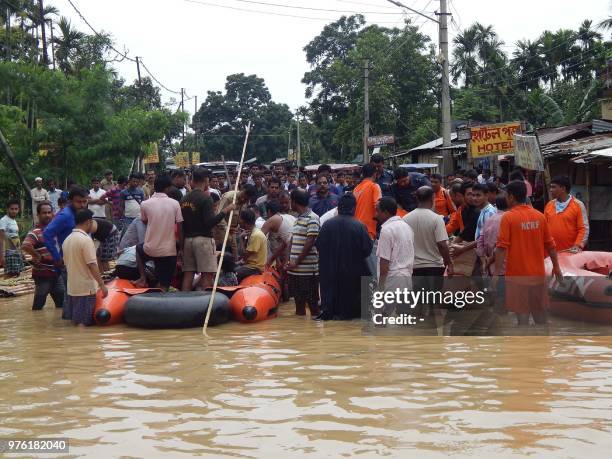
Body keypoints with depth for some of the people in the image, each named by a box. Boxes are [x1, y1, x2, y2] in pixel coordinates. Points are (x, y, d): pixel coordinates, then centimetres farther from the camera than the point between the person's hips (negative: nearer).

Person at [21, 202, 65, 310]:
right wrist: (39, 256, -23)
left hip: (56, 273, 7)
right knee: (39, 302, 1)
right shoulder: (35, 232, -16)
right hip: (42, 274, -7)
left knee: (62, 301, 15)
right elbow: (25, 246, -34)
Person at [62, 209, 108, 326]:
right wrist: (102, 285, -16)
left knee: (75, 321, 14)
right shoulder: (86, 239, -17)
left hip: (72, 288, 8)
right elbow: (92, 265, -20)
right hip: (86, 288, -8)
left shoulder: (67, 240, 8)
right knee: (84, 323, -4)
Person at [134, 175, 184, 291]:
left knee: (139, 248, 35)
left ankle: (143, 278, 25)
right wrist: (181, 247, 8)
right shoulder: (175, 203, -5)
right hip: (169, 251, 0)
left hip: (150, 250, 0)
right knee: (165, 286, 10)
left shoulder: (145, 204, -6)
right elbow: (179, 228, -2)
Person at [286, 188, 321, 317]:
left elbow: (310, 243, -16)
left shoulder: (312, 218, -11)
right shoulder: (298, 218, 16)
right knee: (298, 298, 12)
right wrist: (290, 261, 10)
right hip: (295, 268, 8)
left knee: (311, 300, -3)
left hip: (308, 269, -8)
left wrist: (297, 262, -15)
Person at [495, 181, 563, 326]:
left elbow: (502, 248, -15)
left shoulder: (508, 217, -11)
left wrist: (498, 273, -10)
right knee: (540, 313, 15)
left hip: (517, 274, -4)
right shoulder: (539, 216, 3)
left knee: (522, 314, 1)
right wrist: (556, 267, 19)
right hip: (538, 273, 4)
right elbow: (550, 245, 9)